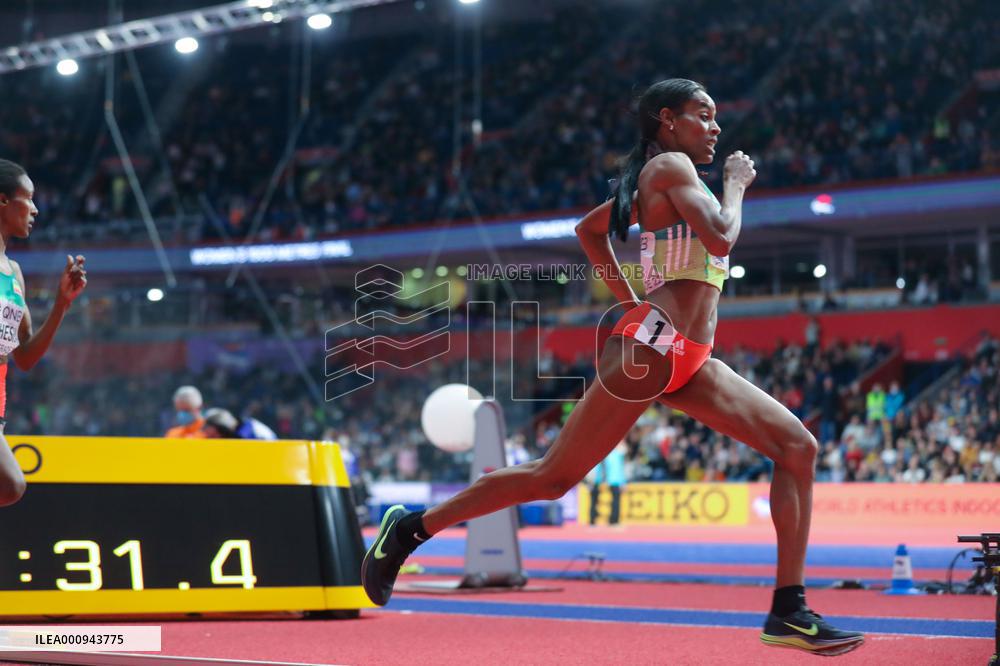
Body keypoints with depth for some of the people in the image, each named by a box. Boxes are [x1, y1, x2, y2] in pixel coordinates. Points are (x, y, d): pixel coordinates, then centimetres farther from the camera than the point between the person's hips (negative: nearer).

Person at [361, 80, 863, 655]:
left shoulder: (661, 179, 22)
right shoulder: (670, 165, -5)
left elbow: (589, 228, 33)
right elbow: (721, 238, -18)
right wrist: (737, 183, 0)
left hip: (691, 362, 10)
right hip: (652, 345, -10)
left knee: (798, 446, -1)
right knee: (556, 476, -6)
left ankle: (790, 612, -4)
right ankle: (413, 527, 6)